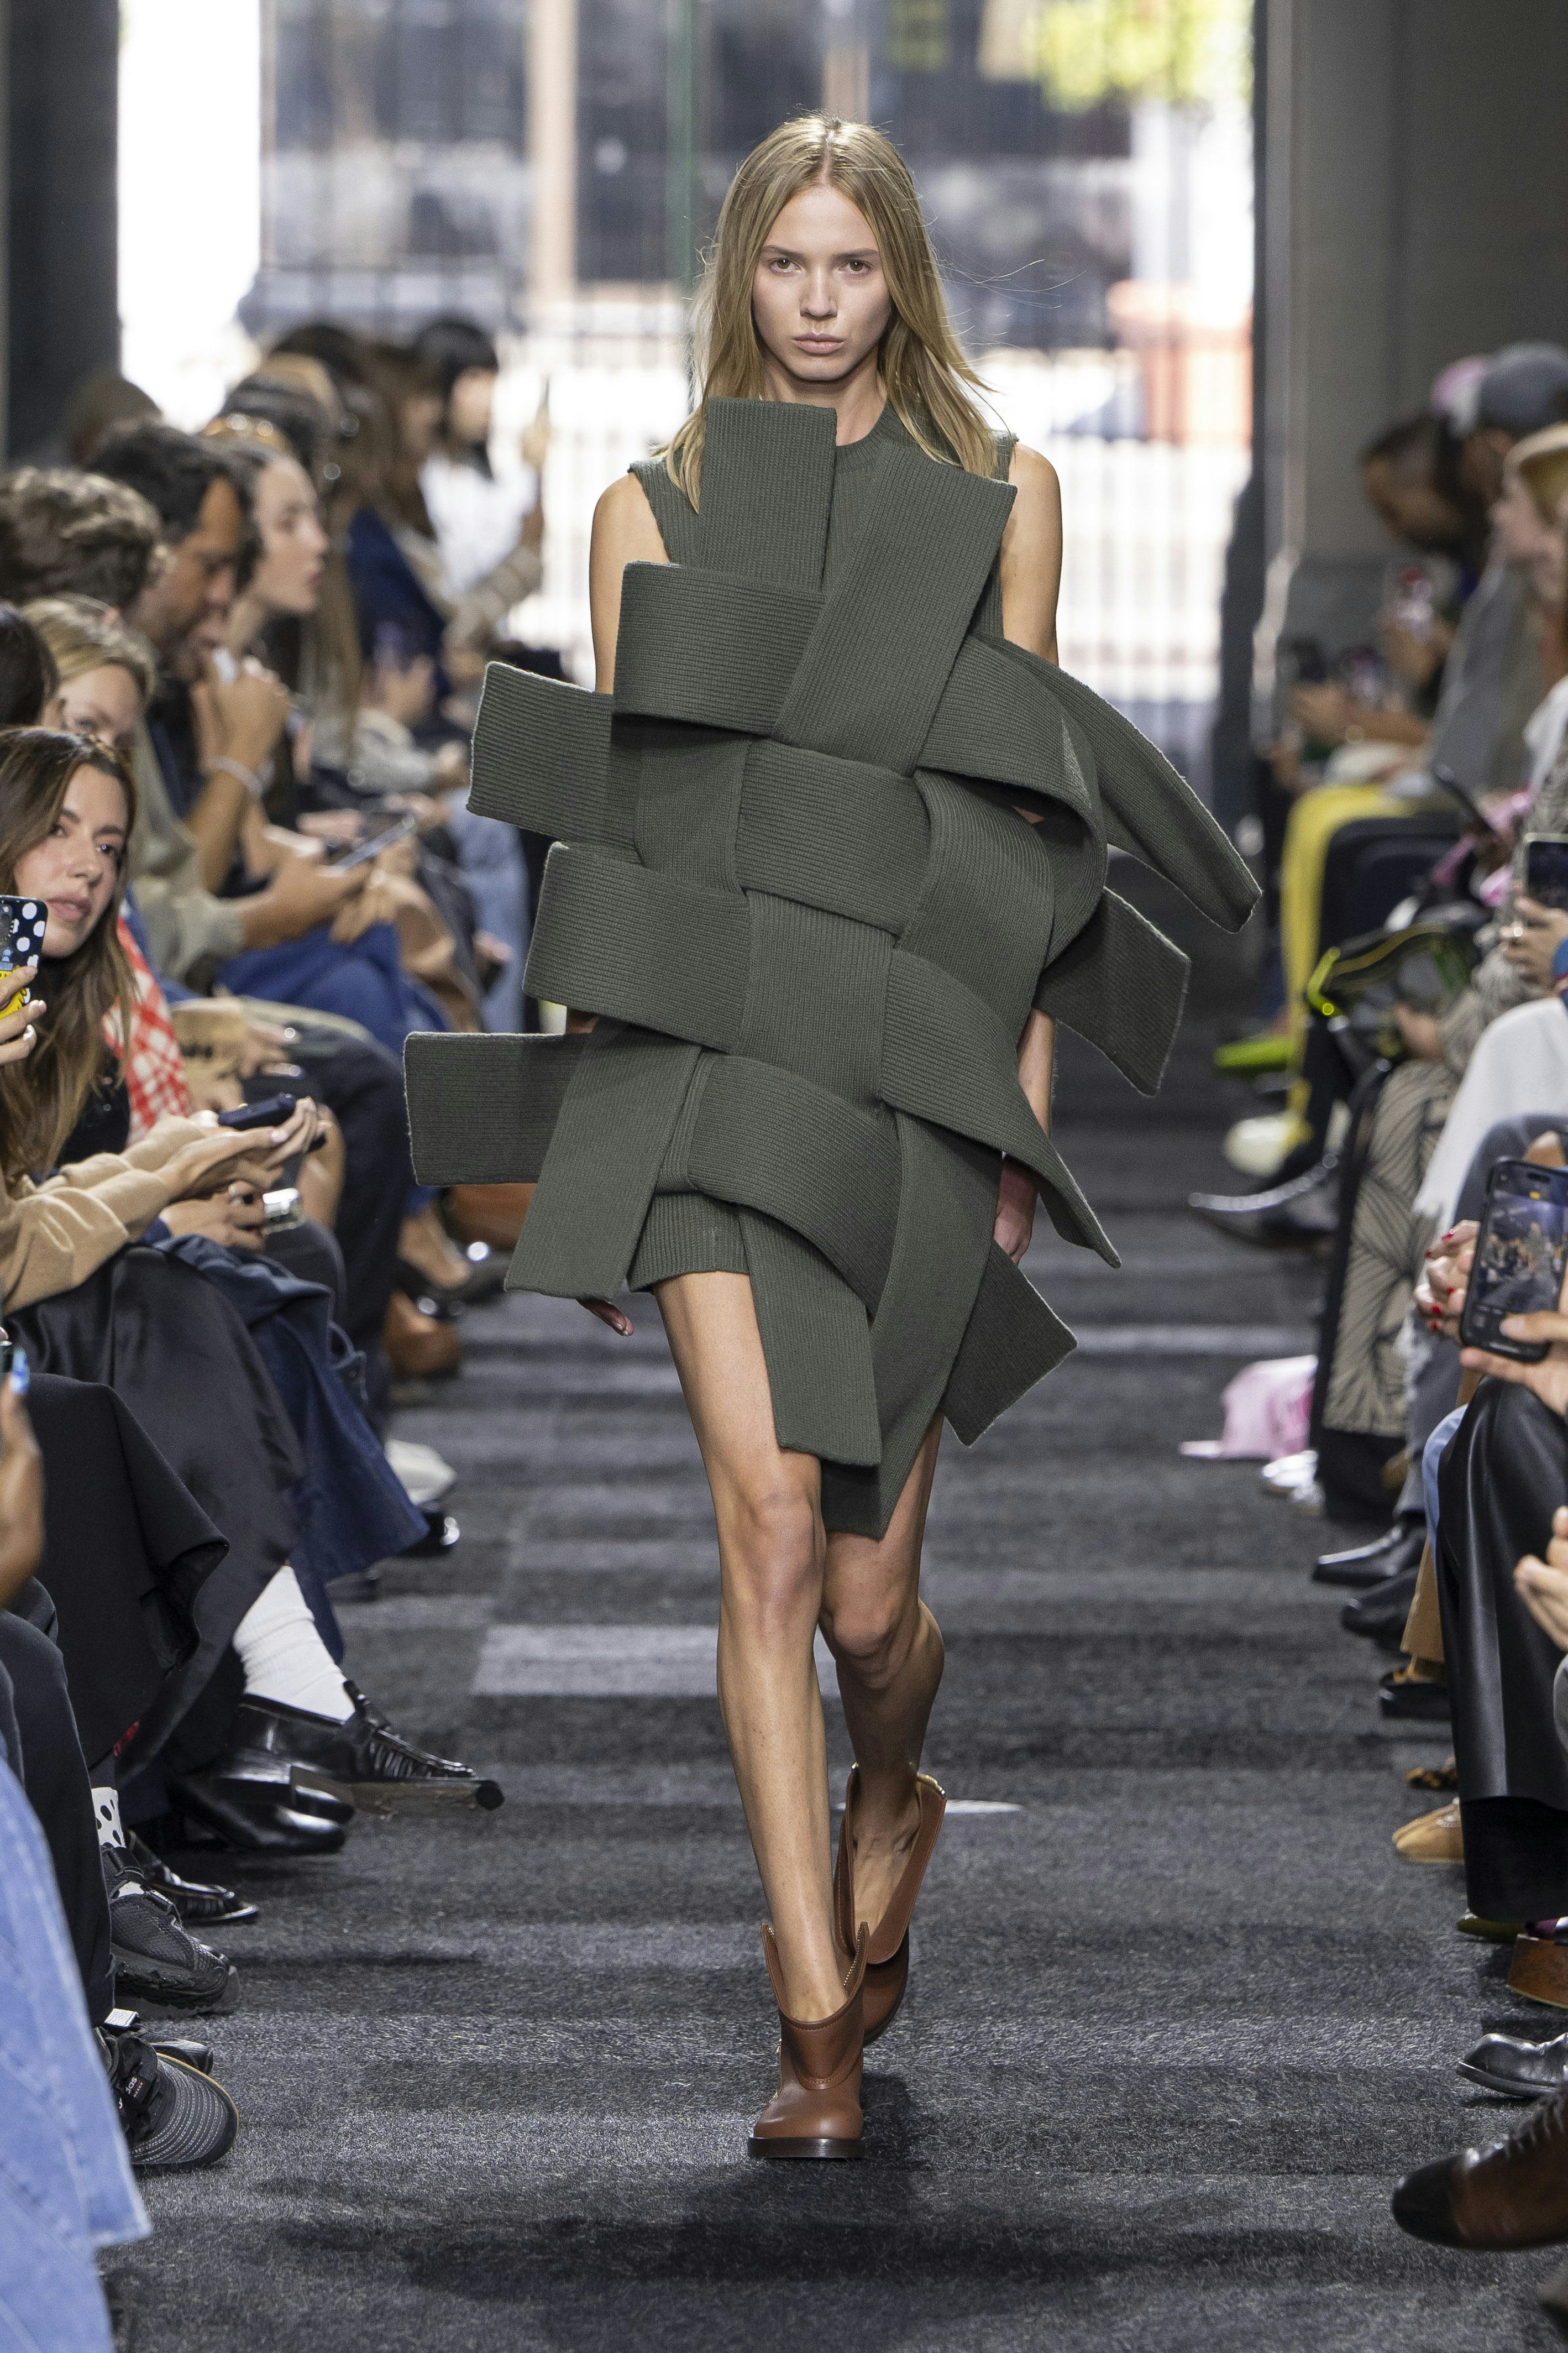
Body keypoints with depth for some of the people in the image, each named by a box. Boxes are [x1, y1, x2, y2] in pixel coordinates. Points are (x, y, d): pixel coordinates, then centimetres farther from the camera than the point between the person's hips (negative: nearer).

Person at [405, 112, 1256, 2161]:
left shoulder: (1001, 501, 11)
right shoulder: (653, 510, 11)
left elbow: (1028, 827, 9)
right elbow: (607, 809, 10)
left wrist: (1025, 1115, 3)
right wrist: (584, 1111, 5)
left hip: (918, 1073, 1)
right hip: (711, 1065, -1)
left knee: (868, 1598, 3)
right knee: (771, 1526, -16)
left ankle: (886, 1808, 39)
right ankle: (818, 2028, -10)